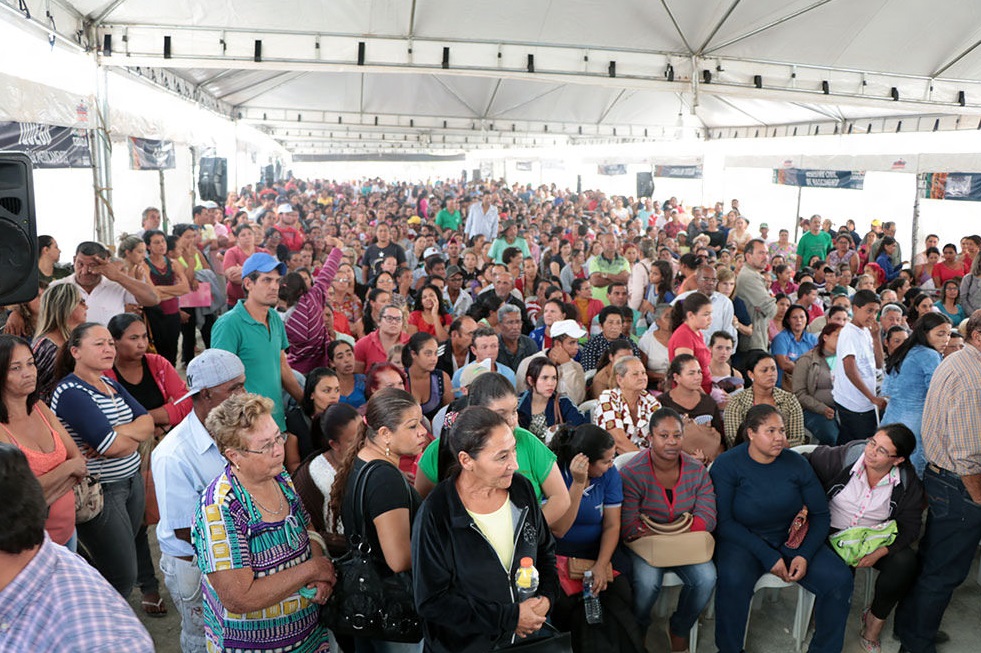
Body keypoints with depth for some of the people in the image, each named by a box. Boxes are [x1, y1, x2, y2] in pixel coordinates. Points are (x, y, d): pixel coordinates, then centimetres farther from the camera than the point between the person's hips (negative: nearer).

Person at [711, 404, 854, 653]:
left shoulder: (796, 463, -1)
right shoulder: (726, 465, -11)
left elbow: (821, 514, 3)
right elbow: (723, 521, -15)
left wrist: (805, 555, -12)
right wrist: (768, 556, -20)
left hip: (791, 539, 4)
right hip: (742, 540, -4)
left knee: (840, 579, -16)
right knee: (733, 581, -34)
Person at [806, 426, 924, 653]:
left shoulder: (908, 483, -8)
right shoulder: (841, 457, -17)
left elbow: (909, 527, -3)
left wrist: (880, 552, -19)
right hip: (831, 532, -3)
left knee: (905, 562, -25)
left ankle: (875, 618, 4)